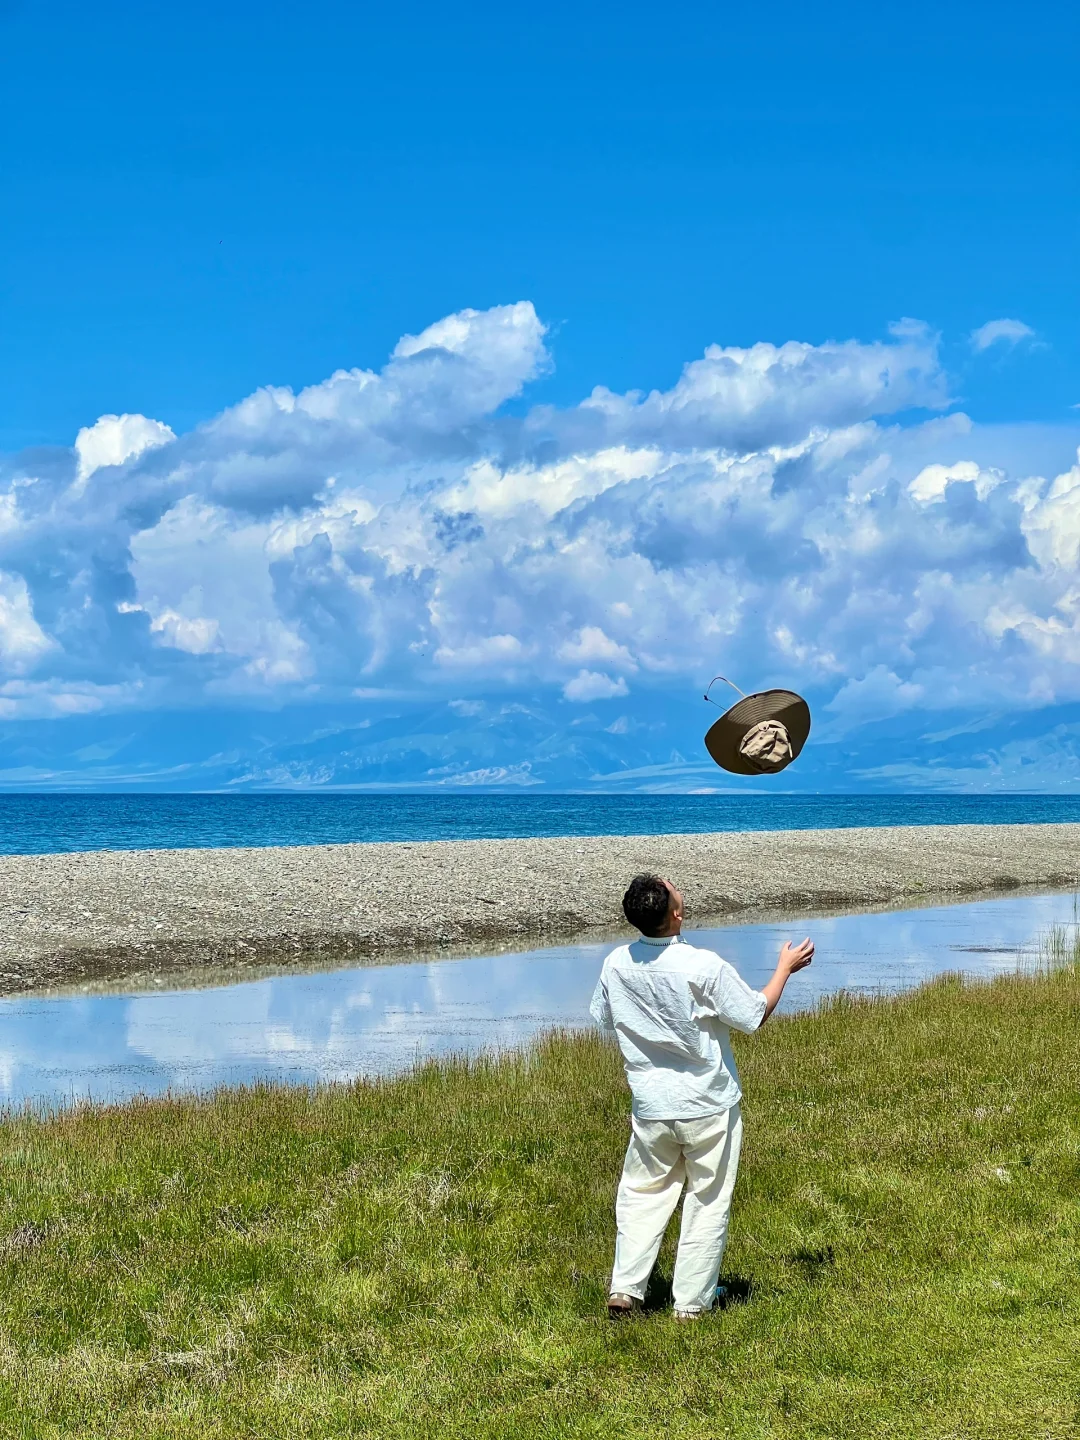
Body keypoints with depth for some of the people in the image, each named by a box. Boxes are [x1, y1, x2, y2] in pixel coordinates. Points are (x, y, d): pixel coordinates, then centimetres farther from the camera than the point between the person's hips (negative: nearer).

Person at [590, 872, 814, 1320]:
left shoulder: (617, 964, -9)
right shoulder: (704, 967, -22)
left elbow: (603, 1018, 9)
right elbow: (754, 1016, -10)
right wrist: (786, 967, 3)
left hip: (651, 1108, 3)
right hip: (709, 1107, -3)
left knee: (642, 1194, 19)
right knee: (707, 1203, 10)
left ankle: (624, 1290, 12)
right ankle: (691, 1304, 15)